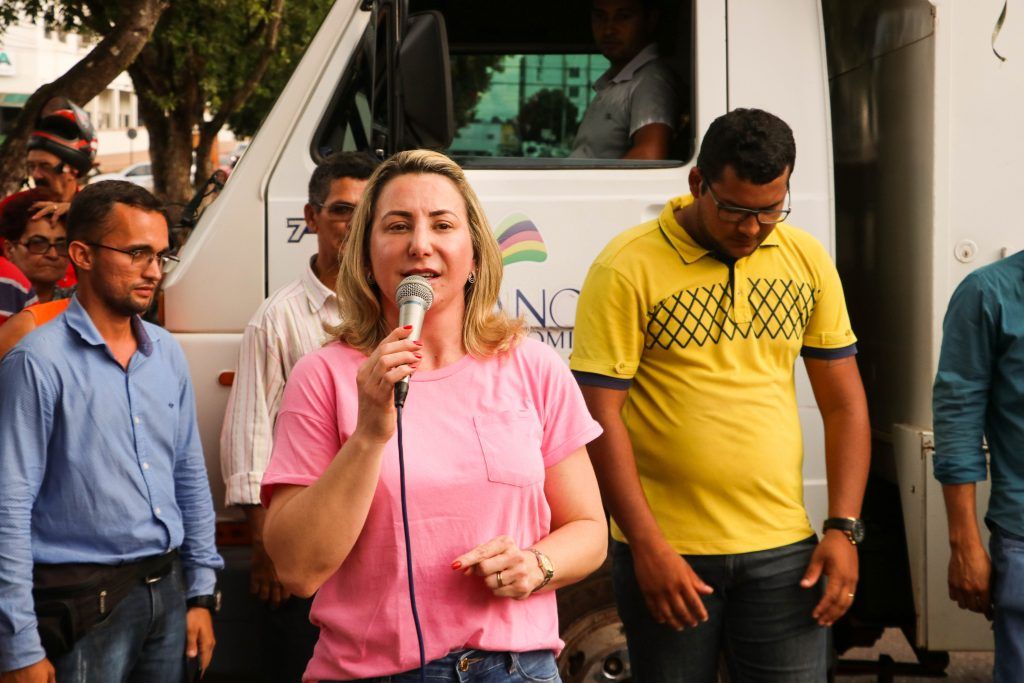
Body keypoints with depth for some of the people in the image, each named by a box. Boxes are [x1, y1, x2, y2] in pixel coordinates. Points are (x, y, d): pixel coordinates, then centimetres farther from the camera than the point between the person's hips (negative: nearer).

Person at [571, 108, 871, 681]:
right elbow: (600, 413, -11)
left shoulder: (806, 259, 5)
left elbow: (845, 403, 9)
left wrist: (844, 528, 1)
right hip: (666, 550, -3)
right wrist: (647, 545, -14)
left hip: (783, 549, 3)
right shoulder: (628, 268, -9)